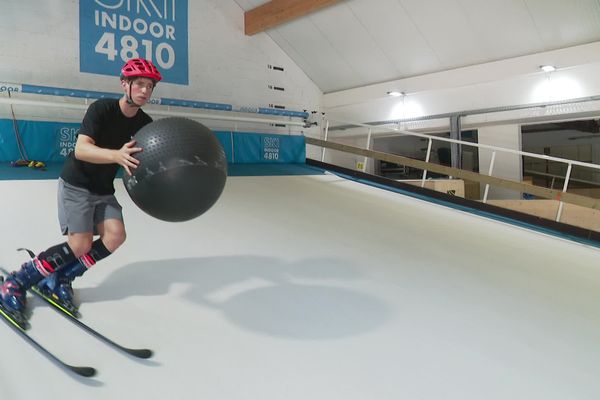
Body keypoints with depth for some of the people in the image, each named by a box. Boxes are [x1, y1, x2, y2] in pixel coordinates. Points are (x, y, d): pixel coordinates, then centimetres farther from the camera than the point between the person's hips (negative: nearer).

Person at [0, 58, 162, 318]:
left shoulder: (144, 123, -3)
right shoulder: (102, 108, -20)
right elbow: (81, 149, -32)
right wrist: (117, 155, -50)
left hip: (104, 190, 6)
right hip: (76, 184, -6)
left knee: (115, 235, -14)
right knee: (80, 245, -15)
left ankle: (58, 279, 4)